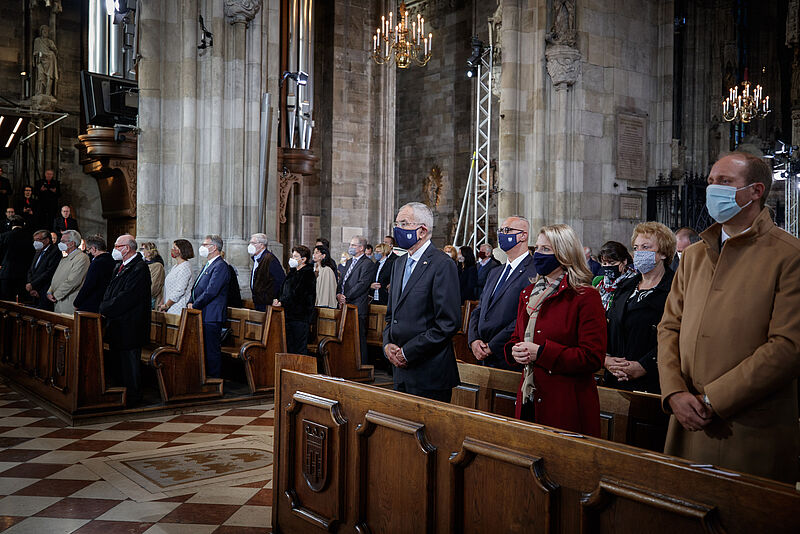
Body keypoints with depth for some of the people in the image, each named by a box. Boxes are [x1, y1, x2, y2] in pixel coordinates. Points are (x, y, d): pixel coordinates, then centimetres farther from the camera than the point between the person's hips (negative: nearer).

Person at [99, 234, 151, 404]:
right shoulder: (119, 267, 15)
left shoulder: (139, 269, -16)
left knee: (129, 364, -2)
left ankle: (132, 397, 9)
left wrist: (104, 310, -16)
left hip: (129, 327, -10)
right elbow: (110, 292, 17)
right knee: (115, 363, 16)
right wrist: (104, 309, -1)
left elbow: (126, 298, -22)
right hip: (116, 324, 10)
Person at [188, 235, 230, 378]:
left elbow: (210, 292, -20)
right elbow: (197, 288, 23)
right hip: (203, 316, 10)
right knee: (204, 349, 13)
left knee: (212, 350, -6)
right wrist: (191, 302, 5)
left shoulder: (220, 266, -13)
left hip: (211, 317, -10)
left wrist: (194, 306, -13)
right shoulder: (208, 265, 20)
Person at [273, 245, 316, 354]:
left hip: (300, 317, -9)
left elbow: (297, 294, -17)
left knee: (299, 349, -5)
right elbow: (284, 290, 19)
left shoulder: (308, 274, -11)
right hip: (289, 315, 9)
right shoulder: (293, 272, 17)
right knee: (289, 346, 12)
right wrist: (279, 300, 0)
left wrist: (282, 302, -15)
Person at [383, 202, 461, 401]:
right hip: (400, 371, 8)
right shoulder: (399, 264, 14)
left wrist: (407, 352, -15)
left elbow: (448, 323, -18)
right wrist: (388, 344, 2)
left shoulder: (443, 265, -12)